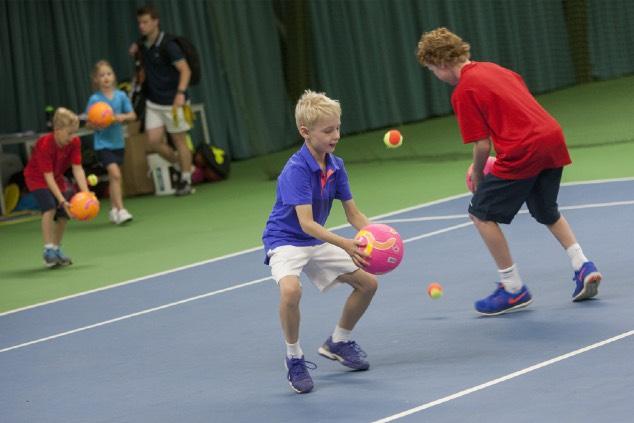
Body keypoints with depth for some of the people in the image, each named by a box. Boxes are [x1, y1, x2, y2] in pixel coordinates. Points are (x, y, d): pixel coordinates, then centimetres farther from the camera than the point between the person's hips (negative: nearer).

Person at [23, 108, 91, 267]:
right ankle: (48, 250, -24)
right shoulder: (45, 145, -34)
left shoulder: (74, 142, -18)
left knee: (64, 212, 4)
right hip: (37, 177, -6)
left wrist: (86, 193, -34)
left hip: (57, 177, 6)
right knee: (50, 207, -27)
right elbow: (48, 176, -34)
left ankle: (57, 249, 24)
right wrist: (62, 200, -40)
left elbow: (77, 169, -21)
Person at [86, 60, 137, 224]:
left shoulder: (121, 96, -1)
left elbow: (133, 115, 2)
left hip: (118, 142, 4)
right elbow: (89, 123, -4)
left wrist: (123, 117, -18)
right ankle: (120, 210, -19)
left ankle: (114, 210, 30)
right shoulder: (94, 99, -9)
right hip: (102, 143, -4)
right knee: (116, 174, -19)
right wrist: (96, 125, -25)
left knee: (113, 177, 16)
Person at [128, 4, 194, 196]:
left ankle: (186, 180, 14)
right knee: (154, 141, -3)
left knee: (179, 141, 3)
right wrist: (135, 49, 6)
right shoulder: (143, 44, 4)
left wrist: (181, 93, -34)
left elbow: (185, 70, -21)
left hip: (172, 102, -6)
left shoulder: (167, 45, -16)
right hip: (153, 102, 6)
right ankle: (179, 165, 19)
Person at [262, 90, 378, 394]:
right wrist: (346, 245, -43)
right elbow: (306, 223, -32)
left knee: (367, 283, 6)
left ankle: (338, 342, 29)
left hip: (318, 242, 8)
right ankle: (294, 359, -13)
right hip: (285, 241, -8)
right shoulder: (296, 170, -25)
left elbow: (353, 213, 3)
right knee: (291, 289, -36)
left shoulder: (335, 166, -2)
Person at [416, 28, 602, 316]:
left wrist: (477, 175, 10)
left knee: (482, 214, 7)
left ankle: (514, 289, 9)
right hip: (553, 139, 8)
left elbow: (482, 145, -9)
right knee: (546, 212, 30)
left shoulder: (463, 92, -6)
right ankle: (583, 268, 19)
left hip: (522, 152, -8)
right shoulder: (494, 69, 18)